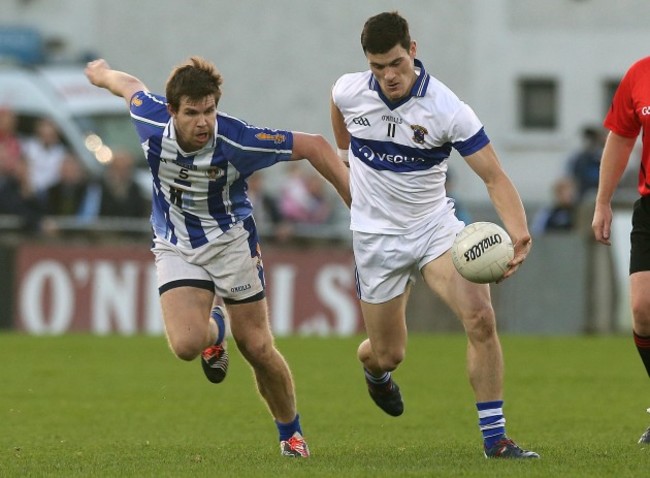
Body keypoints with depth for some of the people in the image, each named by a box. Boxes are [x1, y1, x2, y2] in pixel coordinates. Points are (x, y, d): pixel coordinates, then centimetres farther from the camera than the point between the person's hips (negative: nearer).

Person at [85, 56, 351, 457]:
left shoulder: (238, 141, -28)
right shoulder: (151, 120, -21)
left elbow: (314, 146, -19)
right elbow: (130, 85, 4)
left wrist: (357, 202, -19)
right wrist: (102, 73, 26)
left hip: (231, 240, -2)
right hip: (176, 247, 2)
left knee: (258, 349, 1)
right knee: (186, 344, -19)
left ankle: (291, 432, 27)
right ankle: (215, 330, 20)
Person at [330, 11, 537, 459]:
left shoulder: (448, 110, -21)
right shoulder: (349, 91, -12)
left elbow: (495, 177, -22)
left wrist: (519, 233, -38)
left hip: (435, 224, -1)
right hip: (377, 234, 1)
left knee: (480, 316, -24)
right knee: (388, 355, 6)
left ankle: (495, 438, -14)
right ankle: (374, 370, 48)